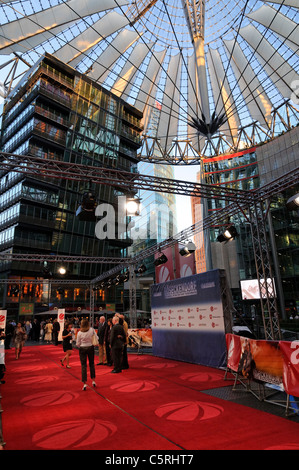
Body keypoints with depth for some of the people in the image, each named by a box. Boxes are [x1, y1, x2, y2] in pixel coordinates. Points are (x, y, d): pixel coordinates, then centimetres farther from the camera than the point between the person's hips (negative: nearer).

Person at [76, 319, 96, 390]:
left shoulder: (79, 332, -13)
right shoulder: (92, 330, -11)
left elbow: (78, 344, -4)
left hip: (82, 349, -2)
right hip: (90, 348, 2)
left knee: (83, 366, 6)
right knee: (92, 364, 17)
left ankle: (85, 383, 5)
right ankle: (93, 381, 25)